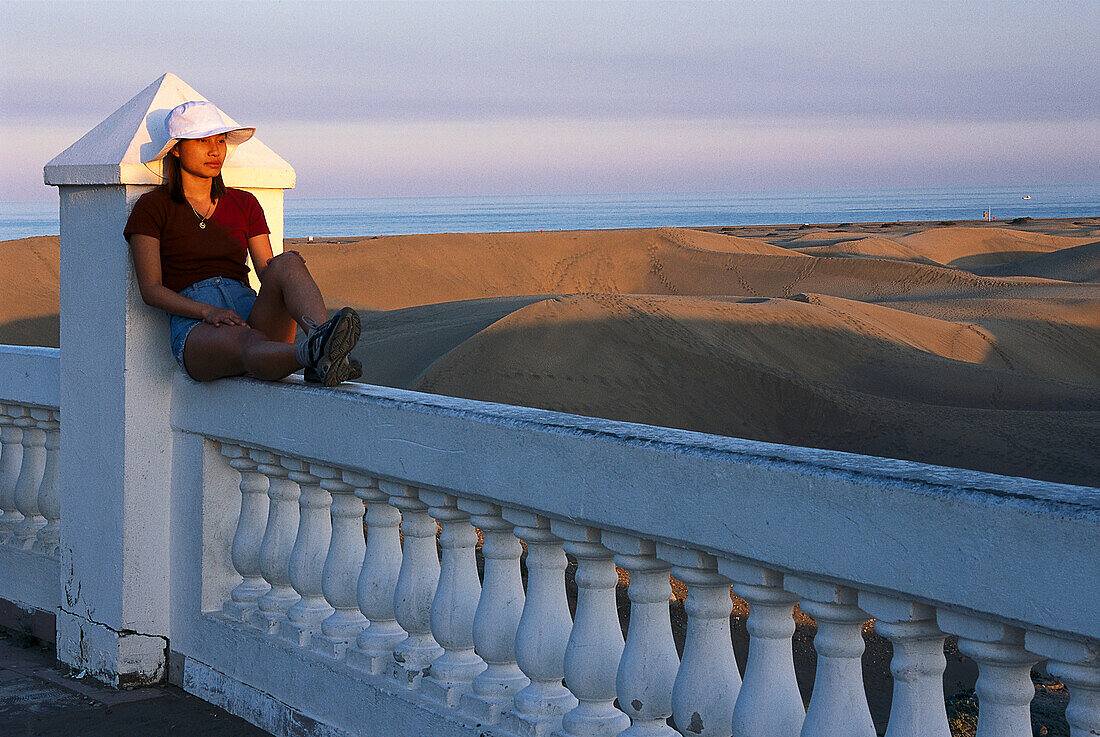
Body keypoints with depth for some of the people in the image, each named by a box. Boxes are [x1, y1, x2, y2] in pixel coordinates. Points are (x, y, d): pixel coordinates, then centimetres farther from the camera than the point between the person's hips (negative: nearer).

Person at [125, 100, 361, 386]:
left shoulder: (244, 204, 22)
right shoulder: (152, 207, 9)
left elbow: (267, 274, 15)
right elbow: (151, 290, -1)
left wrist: (286, 268, -11)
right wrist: (208, 311, -18)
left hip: (252, 314, 4)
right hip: (194, 328, -4)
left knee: (288, 263, -28)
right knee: (249, 342, -40)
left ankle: (322, 336, -58)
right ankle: (316, 353, -72)